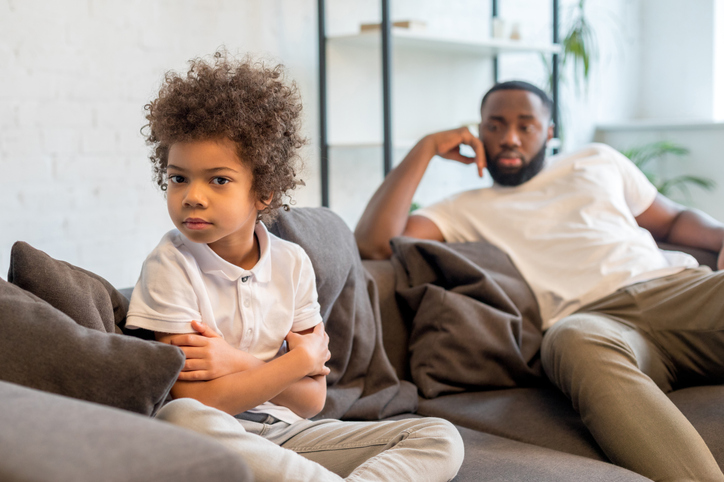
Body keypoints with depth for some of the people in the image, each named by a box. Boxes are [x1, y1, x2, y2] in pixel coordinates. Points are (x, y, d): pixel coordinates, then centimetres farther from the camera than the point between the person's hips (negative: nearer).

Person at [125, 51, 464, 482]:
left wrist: (239, 363, -14)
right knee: (179, 418, -40)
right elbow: (200, 402, -16)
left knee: (441, 439, -7)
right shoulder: (171, 267, -9)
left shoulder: (292, 263, 4)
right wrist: (303, 358, -9)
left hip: (286, 435, 4)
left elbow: (312, 400, 3)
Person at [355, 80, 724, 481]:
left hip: (678, 286, 3)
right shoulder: (466, 209, 20)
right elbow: (373, 243, 6)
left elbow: (673, 219, 34)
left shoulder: (598, 161, 31)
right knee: (573, 339, -41)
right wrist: (425, 148, 11)